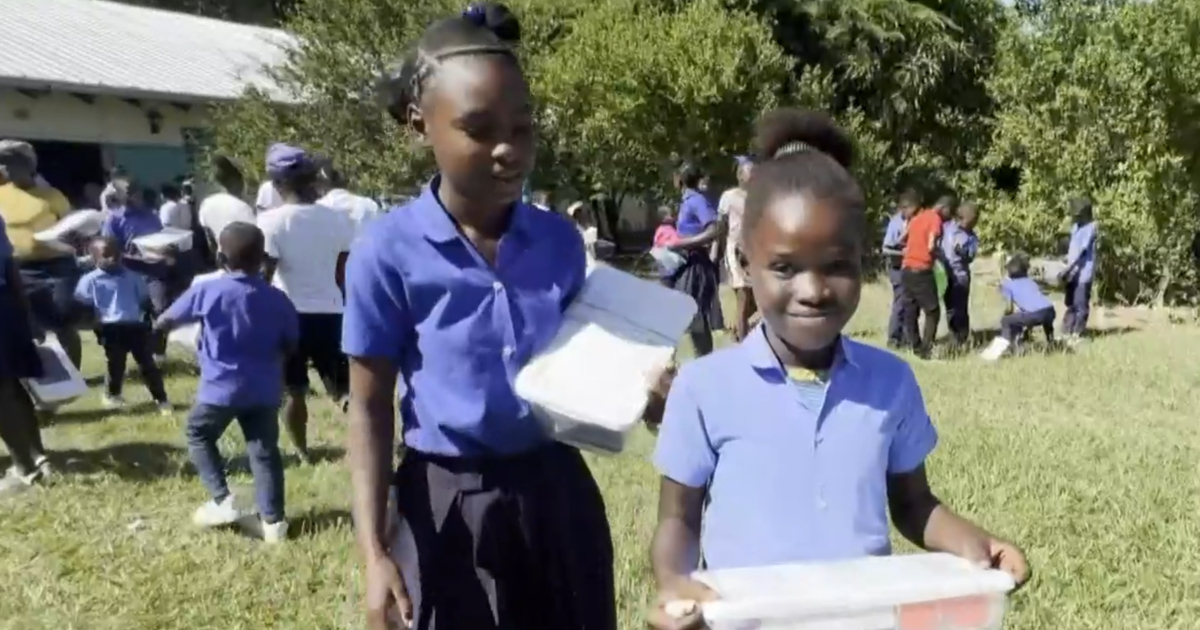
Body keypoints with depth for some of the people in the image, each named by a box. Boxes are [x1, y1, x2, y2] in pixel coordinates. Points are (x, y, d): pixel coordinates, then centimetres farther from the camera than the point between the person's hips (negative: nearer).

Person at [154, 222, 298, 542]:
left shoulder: (206, 291, -8)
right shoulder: (277, 299, -2)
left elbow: (165, 321, 3)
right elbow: (291, 345, 6)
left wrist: (161, 325, 26)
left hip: (220, 388, -2)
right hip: (264, 390, 2)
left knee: (198, 435, 21)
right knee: (264, 449, 10)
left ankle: (222, 500, 11)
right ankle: (273, 519, 7)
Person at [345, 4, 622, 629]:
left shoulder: (560, 240, -2)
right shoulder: (389, 252, -13)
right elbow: (369, 408, -7)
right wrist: (374, 551, -11)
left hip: (556, 491, 4)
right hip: (450, 506, -3)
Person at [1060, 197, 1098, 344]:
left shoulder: (1091, 228, -11)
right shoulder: (1075, 226, 14)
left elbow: (1082, 250, -18)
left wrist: (1068, 268, -23)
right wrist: (1068, 271, 14)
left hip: (1083, 274, -8)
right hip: (1072, 273, 8)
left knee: (1081, 305, -1)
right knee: (1070, 304, 13)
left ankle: (1077, 335, 5)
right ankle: (1066, 333, 18)